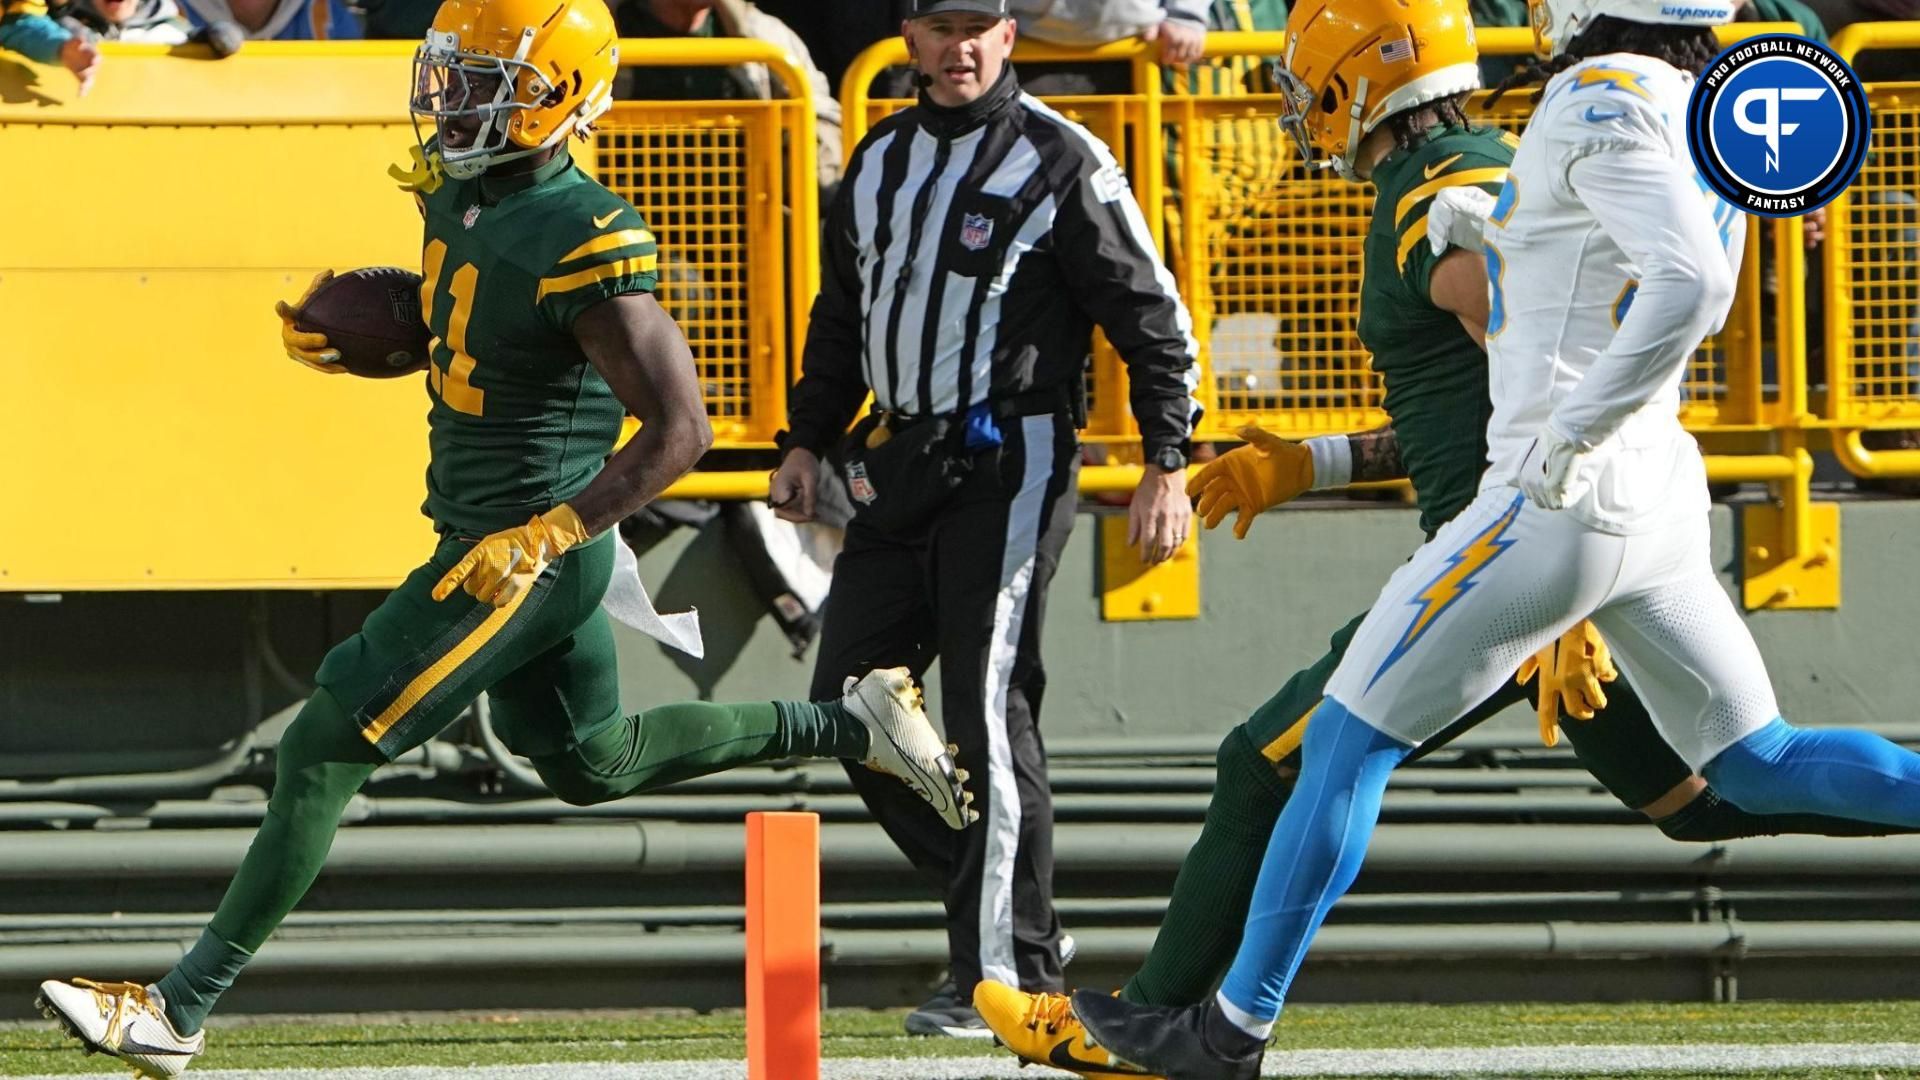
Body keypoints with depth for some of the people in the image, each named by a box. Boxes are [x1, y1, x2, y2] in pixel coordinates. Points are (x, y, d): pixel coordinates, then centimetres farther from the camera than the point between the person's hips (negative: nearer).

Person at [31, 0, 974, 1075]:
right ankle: (847, 725, 33)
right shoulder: (460, 194, 3)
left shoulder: (585, 242, -24)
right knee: (590, 765, 25)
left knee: (328, 747, -8)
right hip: (486, 534, 10)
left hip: (534, 555, -10)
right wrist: (344, 332, 6)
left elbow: (682, 428, -23)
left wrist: (542, 539, -27)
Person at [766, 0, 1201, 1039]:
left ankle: (1009, 969, -7)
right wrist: (807, 438, 20)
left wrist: (1166, 464, -13)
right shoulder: (881, 158, 14)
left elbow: (1152, 319, -7)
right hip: (900, 462, 8)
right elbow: (841, 316, 26)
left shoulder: (1060, 161, -6)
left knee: (988, 711, -11)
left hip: (1009, 464, -8)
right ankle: (1006, 908, 17)